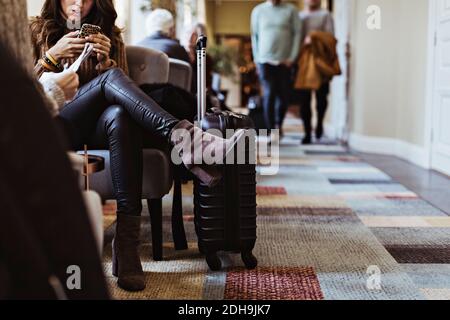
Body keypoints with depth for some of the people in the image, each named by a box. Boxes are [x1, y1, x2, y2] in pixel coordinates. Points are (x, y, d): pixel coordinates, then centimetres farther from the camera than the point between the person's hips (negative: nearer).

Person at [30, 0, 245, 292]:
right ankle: (184, 139, -48)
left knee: (120, 115, -37)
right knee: (111, 77, -28)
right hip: (52, 128, -1)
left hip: (94, 126, 2)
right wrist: (53, 55, -9)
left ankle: (127, 244, -44)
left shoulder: (109, 35, 20)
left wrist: (104, 61, -8)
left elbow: (121, 94, 9)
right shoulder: (37, 30, 16)